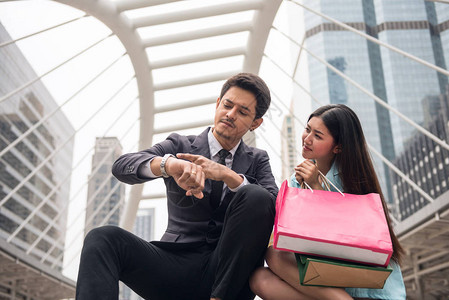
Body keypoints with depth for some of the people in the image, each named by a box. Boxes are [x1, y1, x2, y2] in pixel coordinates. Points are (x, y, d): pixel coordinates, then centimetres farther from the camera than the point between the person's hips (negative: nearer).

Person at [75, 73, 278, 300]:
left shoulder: (257, 160, 14)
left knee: (257, 196, -25)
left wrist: (228, 175, -17)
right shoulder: (180, 146, 10)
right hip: (176, 262, 0)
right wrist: (168, 164, -30)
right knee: (103, 238, -24)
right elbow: (121, 166, -8)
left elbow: (278, 206, -5)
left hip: (228, 275, 1)